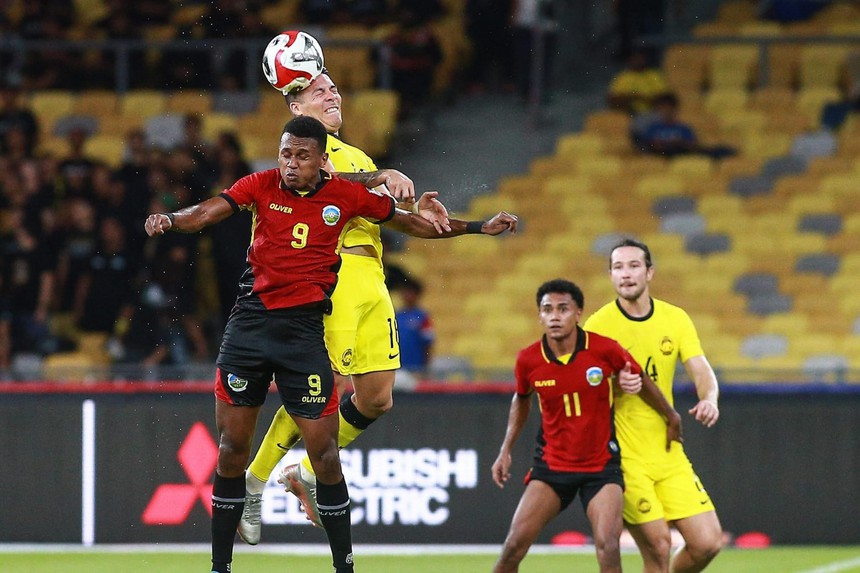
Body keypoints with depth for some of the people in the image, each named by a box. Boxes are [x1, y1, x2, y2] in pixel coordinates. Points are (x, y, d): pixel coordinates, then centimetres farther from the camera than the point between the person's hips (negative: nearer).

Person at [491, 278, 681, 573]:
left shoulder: (605, 349, -13)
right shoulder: (528, 360, -7)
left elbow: (642, 382, 6)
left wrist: (672, 418, 18)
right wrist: (506, 451, 13)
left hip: (602, 465, -2)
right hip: (551, 465, 2)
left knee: (607, 546, -20)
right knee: (514, 546, -8)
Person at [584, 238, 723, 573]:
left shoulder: (675, 319, 6)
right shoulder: (599, 325, -6)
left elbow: (701, 371, 0)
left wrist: (709, 399, -22)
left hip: (668, 453, 4)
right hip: (623, 457, -4)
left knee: (708, 543, -3)